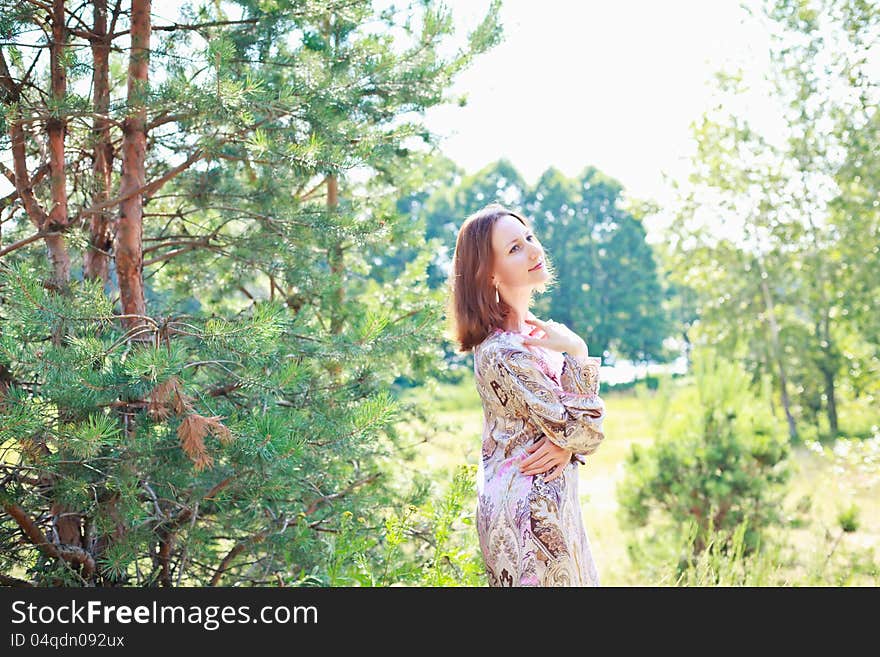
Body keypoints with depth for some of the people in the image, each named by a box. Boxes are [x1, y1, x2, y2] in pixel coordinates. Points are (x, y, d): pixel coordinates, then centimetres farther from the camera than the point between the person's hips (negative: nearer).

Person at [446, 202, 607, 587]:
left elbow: (585, 418, 8)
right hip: (529, 508, -9)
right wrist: (577, 353, -17)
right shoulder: (503, 353, -22)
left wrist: (567, 444, -13)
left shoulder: (530, 329, 6)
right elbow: (579, 429, -21)